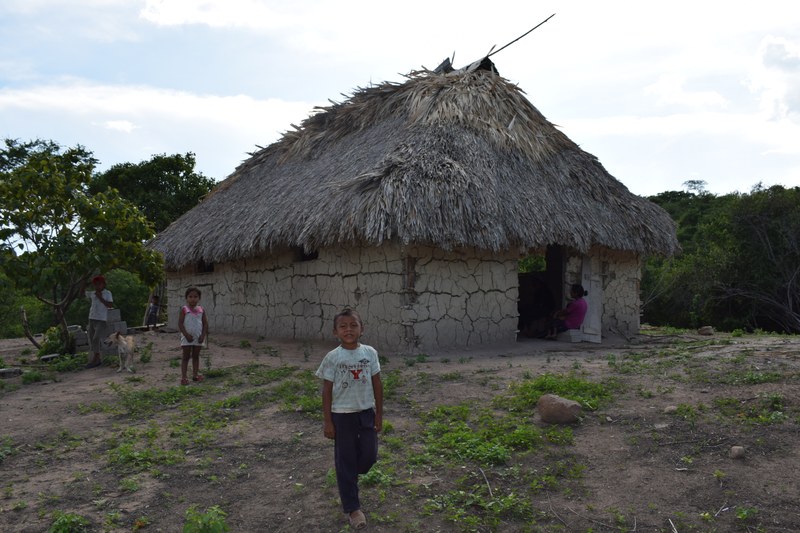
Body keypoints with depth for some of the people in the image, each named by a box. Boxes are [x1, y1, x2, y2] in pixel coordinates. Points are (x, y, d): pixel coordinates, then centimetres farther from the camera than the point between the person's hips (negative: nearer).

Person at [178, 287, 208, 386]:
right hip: (187, 337, -3)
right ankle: (183, 377, 5)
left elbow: (205, 323, 4)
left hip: (198, 338, 3)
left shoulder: (201, 310, 2)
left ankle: (195, 375, 20)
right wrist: (186, 335, -16)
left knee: (196, 356, 12)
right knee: (186, 357, 2)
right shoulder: (184, 309, -7)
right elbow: (180, 323, -10)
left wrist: (203, 335, -7)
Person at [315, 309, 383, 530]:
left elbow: (377, 384, 3)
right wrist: (327, 421, -6)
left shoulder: (370, 353, -4)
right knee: (345, 460, 5)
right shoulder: (332, 358, -11)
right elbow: (327, 390, -6)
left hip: (366, 412, 3)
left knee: (369, 456, 9)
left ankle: (349, 479, 42)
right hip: (342, 415, -3)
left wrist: (379, 414, 4)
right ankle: (352, 508, 17)